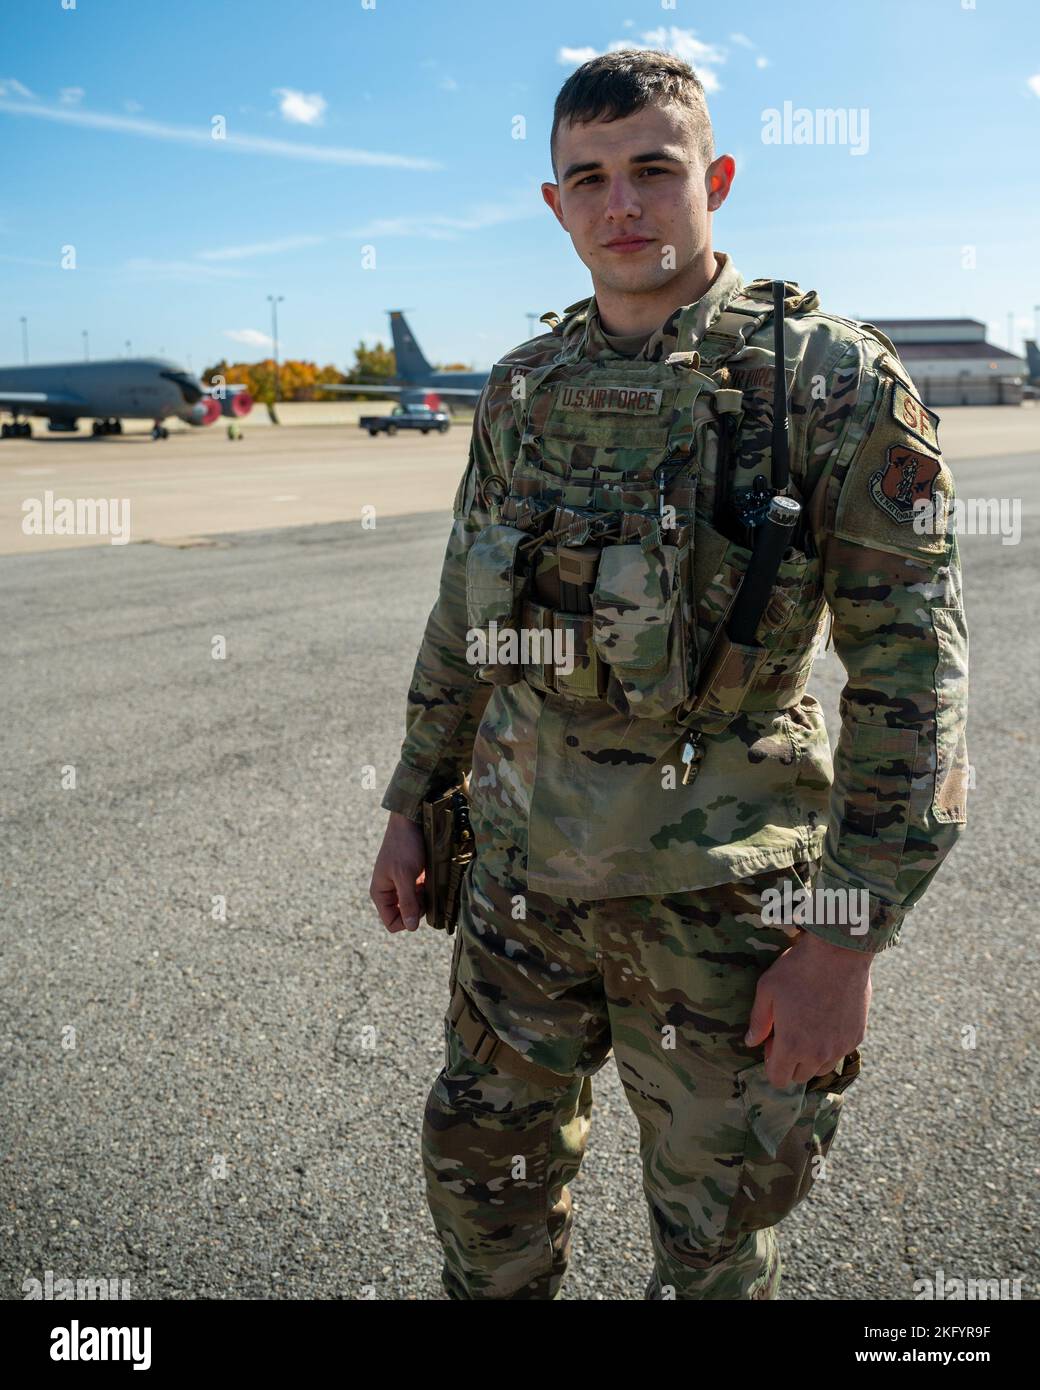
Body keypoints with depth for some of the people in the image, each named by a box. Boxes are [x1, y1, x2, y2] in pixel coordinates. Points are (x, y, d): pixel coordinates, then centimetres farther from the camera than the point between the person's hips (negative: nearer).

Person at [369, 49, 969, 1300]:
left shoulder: (835, 382, -12)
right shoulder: (523, 391, 4)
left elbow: (912, 671, -13)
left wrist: (845, 939, -16)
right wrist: (410, 808, 14)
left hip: (716, 889, -4)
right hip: (526, 865, 5)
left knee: (711, 1220, 15)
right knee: (482, 1153, 20)